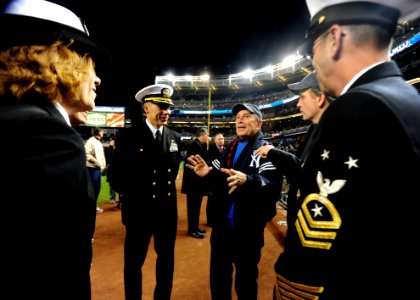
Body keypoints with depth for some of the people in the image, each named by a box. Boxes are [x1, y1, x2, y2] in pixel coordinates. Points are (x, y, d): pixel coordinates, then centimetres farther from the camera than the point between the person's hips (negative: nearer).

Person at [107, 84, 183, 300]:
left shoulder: (175, 137, 2)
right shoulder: (128, 136, -10)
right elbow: (114, 174, -6)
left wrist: (168, 189, 6)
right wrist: (132, 194, -3)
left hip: (168, 210, 4)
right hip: (138, 210, -4)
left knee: (166, 259, 19)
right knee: (134, 262, 14)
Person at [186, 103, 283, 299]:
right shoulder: (230, 149, 12)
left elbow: (273, 187, -24)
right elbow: (220, 183, 8)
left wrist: (247, 180, -41)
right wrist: (209, 173, -13)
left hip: (248, 228, -6)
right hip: (222, 225, 6)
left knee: (246, 279, 14)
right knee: (218, 276, 21)